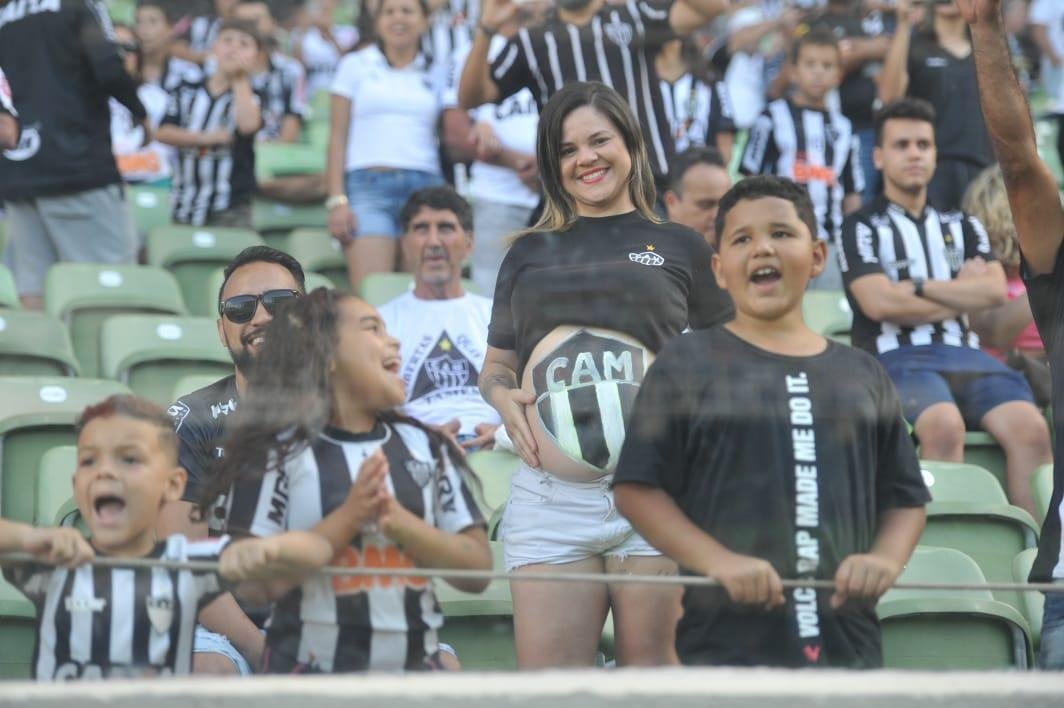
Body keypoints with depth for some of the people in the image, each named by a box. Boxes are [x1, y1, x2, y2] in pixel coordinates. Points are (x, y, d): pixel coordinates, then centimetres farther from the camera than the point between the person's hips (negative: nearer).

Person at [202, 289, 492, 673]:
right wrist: (348, 518, -18)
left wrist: (398, 520, -12)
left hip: (414, 667, 3)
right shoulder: (279, 452, -4)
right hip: (310, 673, -3)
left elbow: (477, 571, 3)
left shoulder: (426, 447, 7)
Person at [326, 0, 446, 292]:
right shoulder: (356, 65, 13)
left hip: (425, 187, 2)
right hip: (368, 185, -2)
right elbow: (337, 137, 8)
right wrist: (336, 200, -3)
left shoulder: (434, 74, 17)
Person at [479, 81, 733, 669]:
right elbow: (495, 364, 27)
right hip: (549, 497, 2)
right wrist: (503, 397, 4)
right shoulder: (529, 255, 21)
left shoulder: (679, 248, 13)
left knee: (652, 666, -3)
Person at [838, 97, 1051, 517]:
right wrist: (962, 292, 6)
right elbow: (879, 303, -6)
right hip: (897, 359, -4)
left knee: (1030, 426, -27)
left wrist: (918, 287, -1)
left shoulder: (963, 227, 24)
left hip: (964, 355, 4)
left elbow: (995, 291, 7)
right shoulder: (861, 228, 10)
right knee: (945, 426, -38)